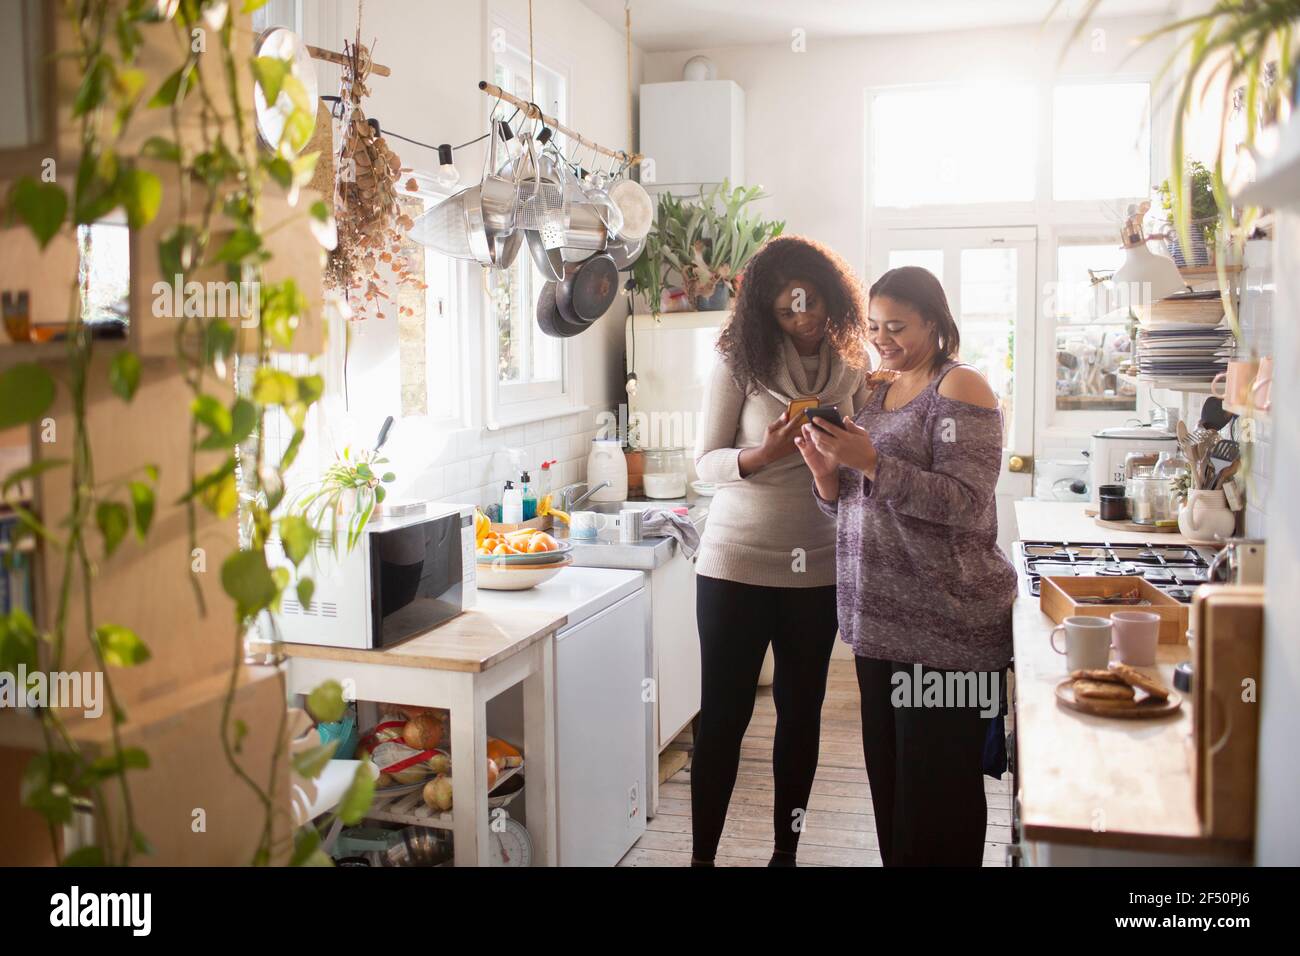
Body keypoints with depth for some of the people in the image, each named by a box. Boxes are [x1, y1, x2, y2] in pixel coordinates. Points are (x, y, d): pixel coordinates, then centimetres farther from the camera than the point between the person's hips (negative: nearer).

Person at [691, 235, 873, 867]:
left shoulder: (853, 372, 4)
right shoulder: (740, 364, -6)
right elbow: (706, 461, -5)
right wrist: (763, 455, -24)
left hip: (818, 568, 3)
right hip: (737, 563, -3)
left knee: (801, 711, 11)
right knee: (723, 714, 3)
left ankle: (785, 851, 26)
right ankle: (702, 853, 18)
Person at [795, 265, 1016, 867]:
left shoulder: (960, 388, -7)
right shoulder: (876, 392, 14)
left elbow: (964, 501, -17)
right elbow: (846, 503, 16)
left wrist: (870, 462, -23)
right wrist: (826, 469, -5)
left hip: (945, 624, -7)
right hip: (879, 617, 7)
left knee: (937, 787, 1)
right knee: (887, 772, 15)